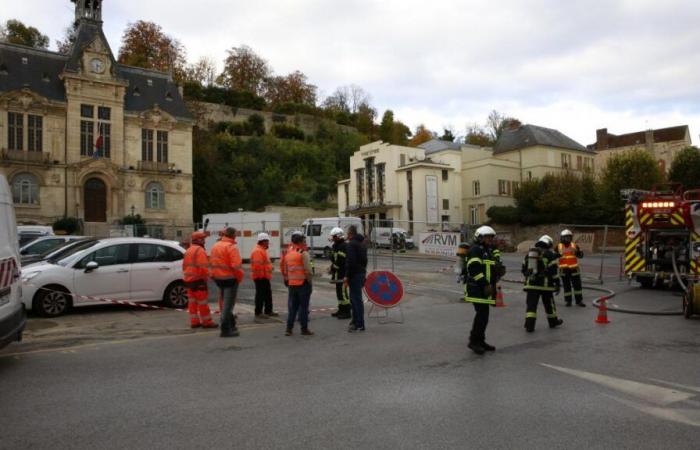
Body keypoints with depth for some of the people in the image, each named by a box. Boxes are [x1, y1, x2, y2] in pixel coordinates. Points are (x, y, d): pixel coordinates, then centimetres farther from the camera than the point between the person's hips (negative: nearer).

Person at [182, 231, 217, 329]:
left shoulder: (188, 250, 16)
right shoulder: (200, 250, -14)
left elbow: (184, 266, 17)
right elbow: (203, 266, -22)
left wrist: (188, 275, 19)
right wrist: (206, 277, -9)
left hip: (188, 280, 9)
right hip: (198, 280, -9)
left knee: (192, 302, 11)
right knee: (203, 302, -3)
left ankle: (194, 321, 14)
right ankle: (206, 322, 2)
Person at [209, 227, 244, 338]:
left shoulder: (215, 246, 11)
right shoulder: (232, 247, -16)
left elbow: (212, 263, 11)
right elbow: (236, 266, -23)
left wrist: (215, 275, 13)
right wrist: (240, 277, -10)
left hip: (218, 278, 8)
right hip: (230, 279, -8)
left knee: (226, 303, 19)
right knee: (228, 305, -2)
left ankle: (231, 326, 29)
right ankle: (225, 330, 1)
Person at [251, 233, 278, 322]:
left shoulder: (262, 250, 18)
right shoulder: (258, 251, -18)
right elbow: (258, 265, -25)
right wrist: (261, 275, -25)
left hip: (265, 276, 11)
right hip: (260, 277, -11)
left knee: (268, 294, 17)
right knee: (260, 295, -6)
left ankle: (268, 311, 27)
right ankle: (258, 313, 0)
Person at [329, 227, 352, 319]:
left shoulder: (344, 246, -15)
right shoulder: (335, 246, 17)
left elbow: (340, 261, -22)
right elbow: (333, 259, 23)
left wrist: (332, 268, -13)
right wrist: (332, 268, 7)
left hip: (342, 274, -10)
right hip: (337, 274, 10)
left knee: (342, 291, -10)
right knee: (339, 291, 16)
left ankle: (347, 312, -6)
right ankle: (341, 310, 26)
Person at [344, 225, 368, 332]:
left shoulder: (351, 244, -13)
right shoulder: (362, 244, 18)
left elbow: (350, 261, -20)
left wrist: (347, 276, -18)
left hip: (354, 275, -9)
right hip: (362, 273, 9)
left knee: (356, 299, -7)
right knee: (355, 298, 18)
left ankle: (360, 325, -5)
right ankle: (355, 321, 26)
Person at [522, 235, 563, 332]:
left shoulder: (529, 252, 12)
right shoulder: (549, 254, -3)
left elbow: (524, 268, 18)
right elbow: (554, 269, -8)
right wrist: (557, 283, -3)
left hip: (531, 283, 3)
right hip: (545, 284, -3)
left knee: (531, 304, 1)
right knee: (549, 304, 15)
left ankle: (529, 325, -7)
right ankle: (553, 321, 32)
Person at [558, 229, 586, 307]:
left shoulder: (574, 246, 3)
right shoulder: (558, 247, 1)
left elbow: (581, 255, -2)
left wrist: (576, 252, -23)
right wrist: (559, 255, -21)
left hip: (574, 269, 1)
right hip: (564, 270, -1)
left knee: (577, 285, 2)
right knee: (566, 286, 3)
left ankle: (579, 301, 12)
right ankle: (568, 301, 13)